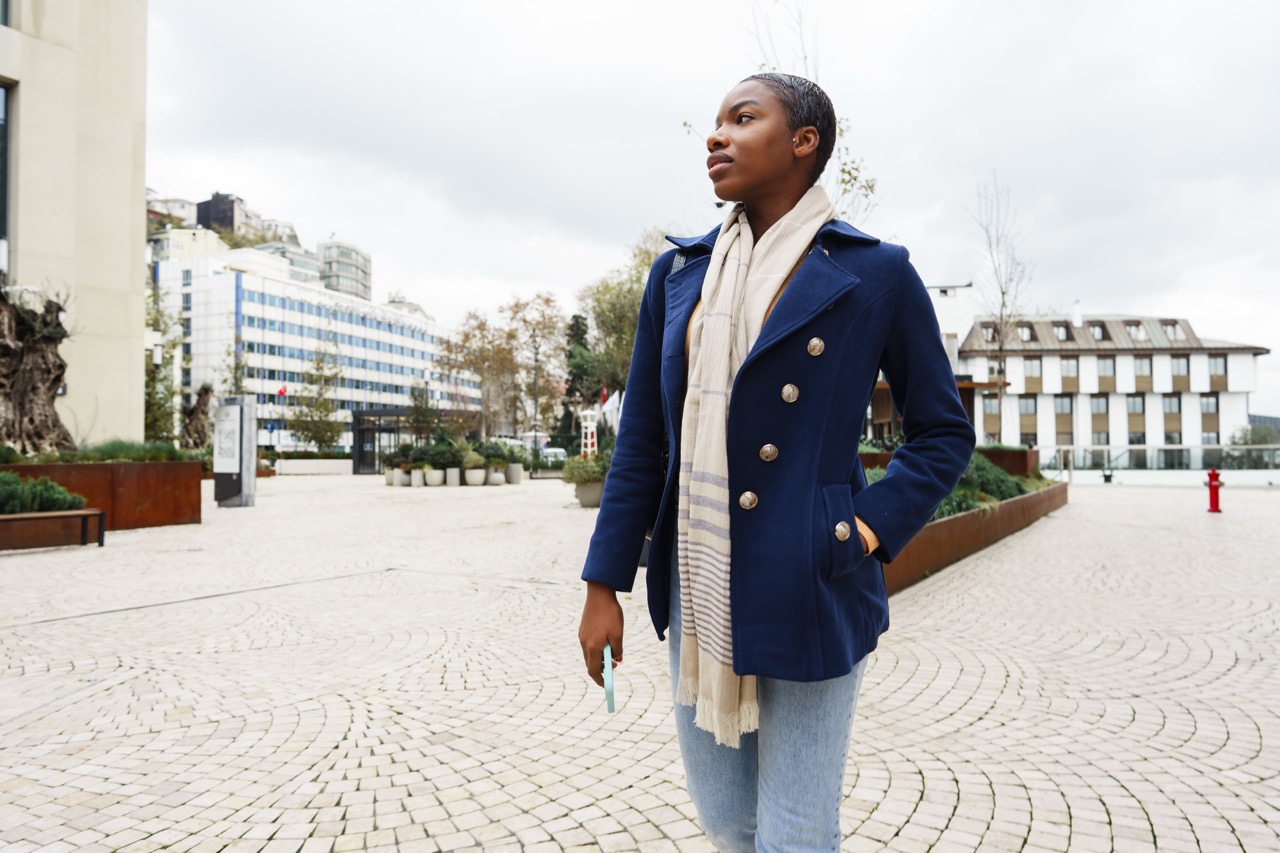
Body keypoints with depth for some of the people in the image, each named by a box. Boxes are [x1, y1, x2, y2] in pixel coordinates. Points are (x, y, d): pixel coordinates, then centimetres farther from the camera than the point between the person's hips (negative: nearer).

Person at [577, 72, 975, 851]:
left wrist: (867, 532, -11)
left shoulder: (875, 274, -3)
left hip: (808, 599, -4)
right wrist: (605, 584, 5)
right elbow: (643, 440, 7)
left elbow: (945, 432, 3)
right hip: (699, 594, 4)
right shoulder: (680, 274, 7)